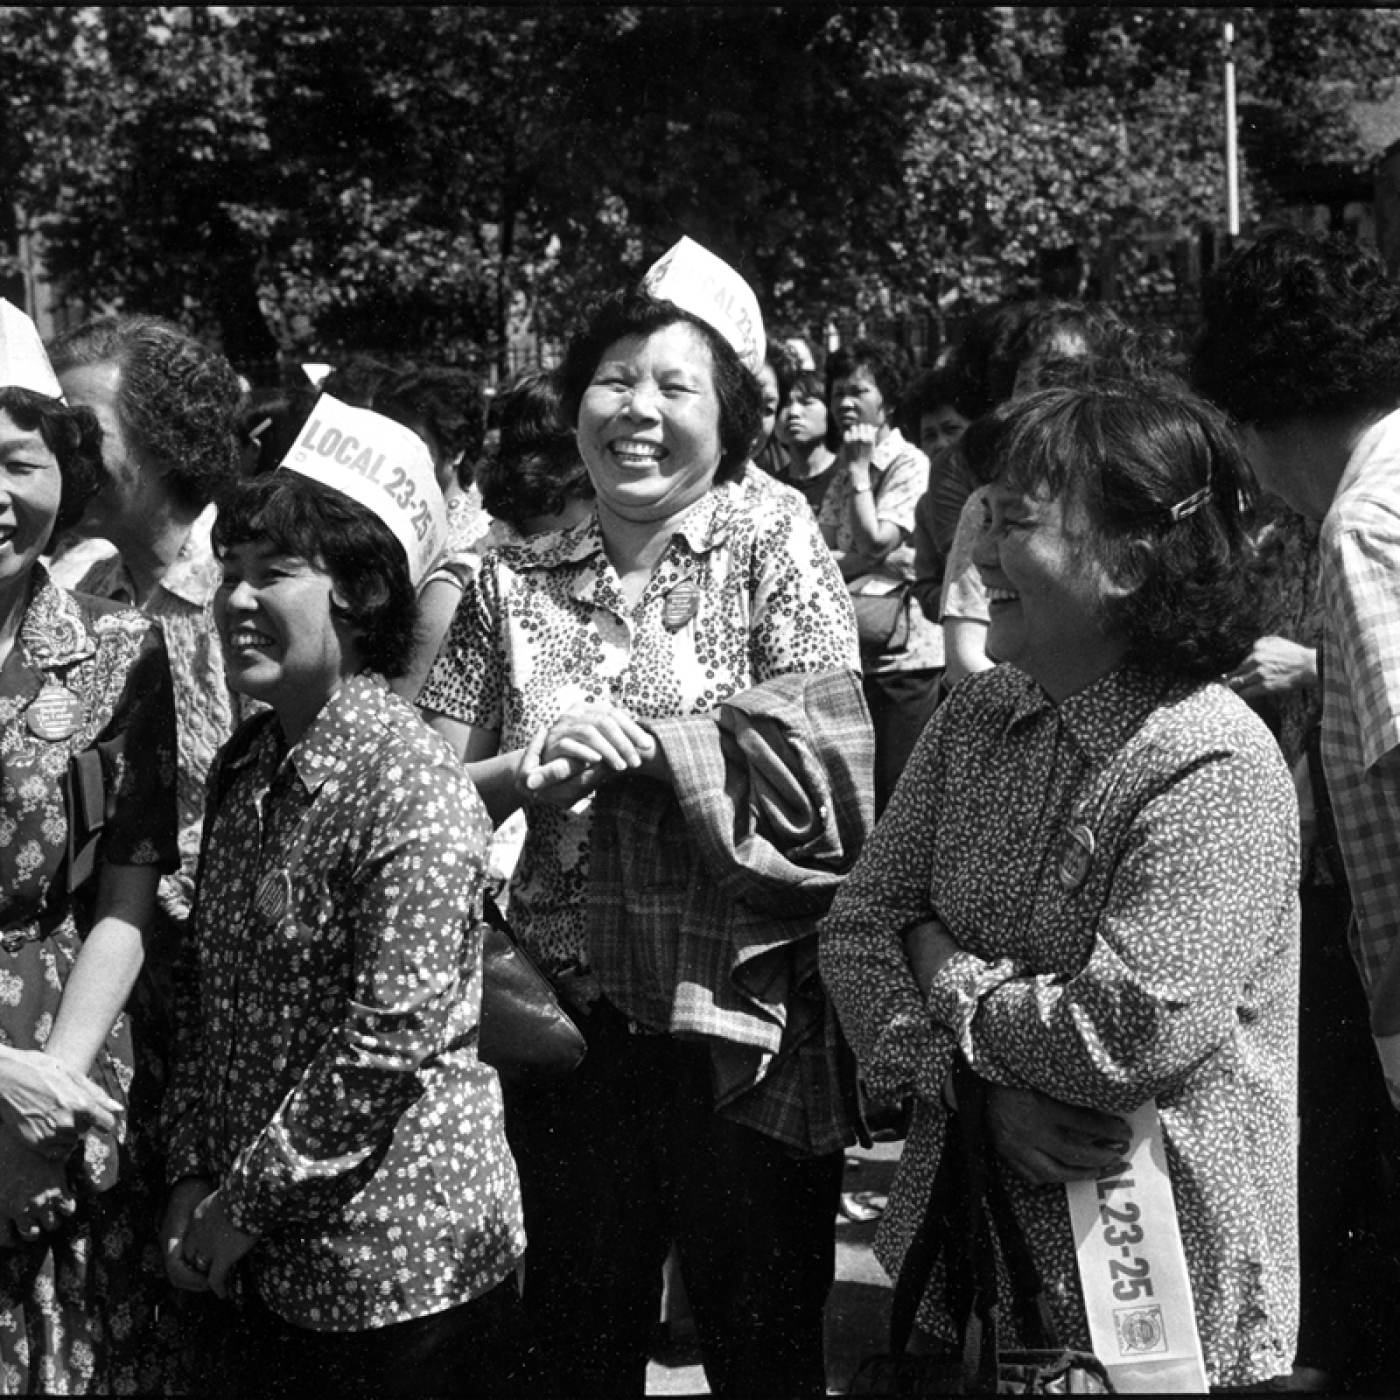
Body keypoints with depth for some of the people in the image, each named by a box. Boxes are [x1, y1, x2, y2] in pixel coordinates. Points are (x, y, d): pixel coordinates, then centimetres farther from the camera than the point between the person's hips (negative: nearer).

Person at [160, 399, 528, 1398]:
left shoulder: (412, 788, -17)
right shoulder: (245, 769, 7)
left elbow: (391, 1042, -20)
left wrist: (246, 1202, -14)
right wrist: (193, 1174, 3)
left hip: (405, 1268, -7)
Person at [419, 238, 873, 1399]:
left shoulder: (775, 549, -2)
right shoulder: (516, 582, 6)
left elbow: (822, 770, -13)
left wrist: (633, 737, -15)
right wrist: (524, 771, -15)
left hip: (744, 1015, -3)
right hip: (570, 1010, 3)